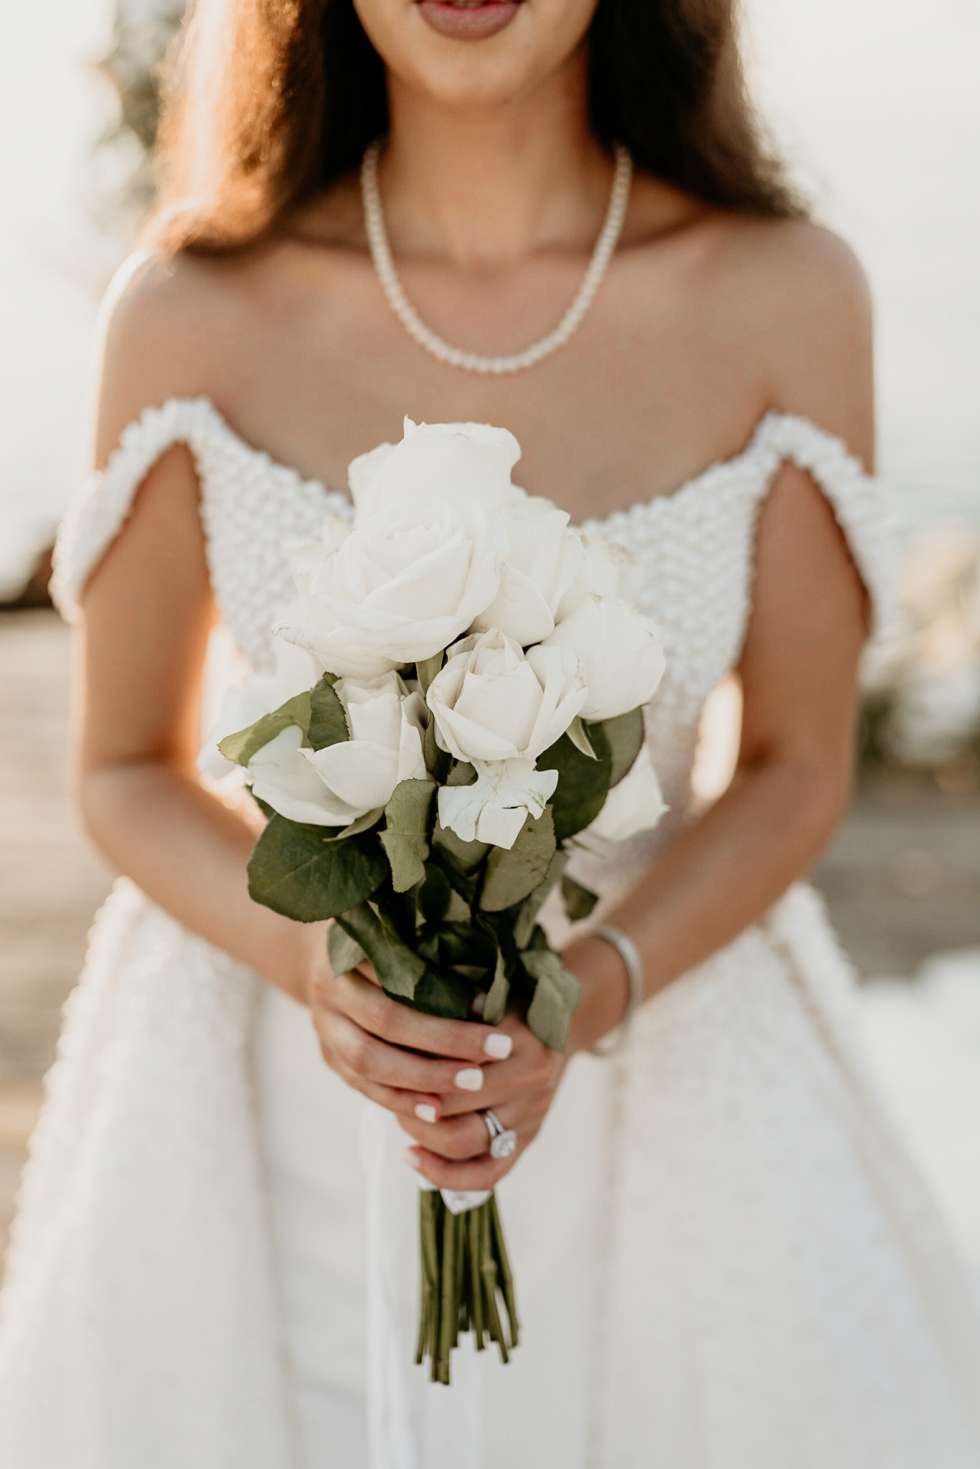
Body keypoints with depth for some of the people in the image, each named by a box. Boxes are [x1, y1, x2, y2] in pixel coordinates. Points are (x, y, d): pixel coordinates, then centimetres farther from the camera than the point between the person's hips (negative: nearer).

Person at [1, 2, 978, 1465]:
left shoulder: (787, 298, -9)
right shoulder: (193, 313, -10)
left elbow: (799, 769, -1)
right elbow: (125, 770, 0)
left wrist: (587, 991, -18)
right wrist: (314, 962, -20)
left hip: (656, 1037, 1)